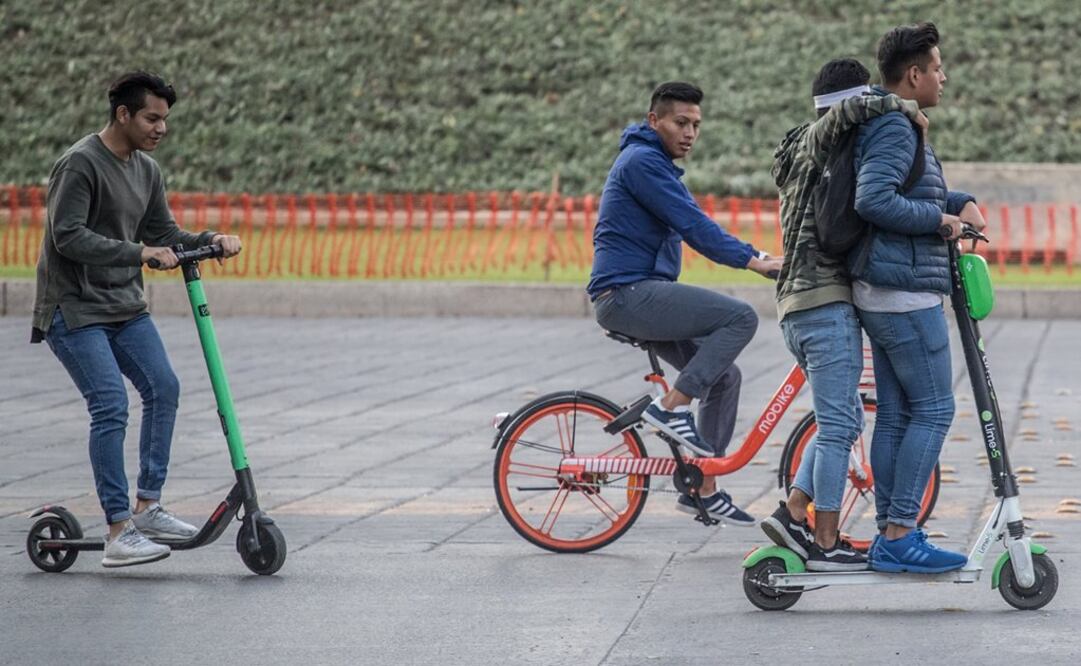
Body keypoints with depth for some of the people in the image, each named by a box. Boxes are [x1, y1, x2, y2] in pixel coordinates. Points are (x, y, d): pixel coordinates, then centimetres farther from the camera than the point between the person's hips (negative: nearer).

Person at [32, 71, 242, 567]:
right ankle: (118, 532, -13)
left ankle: (147, 506, 11)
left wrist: (209, 241, -2)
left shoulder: (146, 171, 9)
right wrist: (139, 253, -29)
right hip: (74, 310, -8)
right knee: (111, 406, -15)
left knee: (163, 388, 0)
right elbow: (68, 236, -24)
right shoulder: (80, 164, -16)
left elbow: (162, 233, 16)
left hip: (125, 307, 8)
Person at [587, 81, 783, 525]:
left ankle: (702, 488, 14)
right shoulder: (642, 160, -11)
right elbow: (692, 226, -20)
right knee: (740, 317, -20)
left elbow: (695, 226, 25)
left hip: (639, 297, 11)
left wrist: (757, 256, 15)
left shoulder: (655, 164, 23)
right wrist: (750, 260, -21)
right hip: (628, 293, -11)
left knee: (723, 376, 10)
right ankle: (671, 406, -17)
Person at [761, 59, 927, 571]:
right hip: (827, 303, -10)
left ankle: (793, 514, 7)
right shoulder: (818, 142, -6)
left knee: (844, 420, 15)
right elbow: (846, 111, -30)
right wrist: (900, 105, -15)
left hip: (798, 307, 10)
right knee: (839, 424, -6)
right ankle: (826, 543, -4)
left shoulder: (802, 156, 24)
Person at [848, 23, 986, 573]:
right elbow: (873, 199, -27)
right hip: (906, 294, -10)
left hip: (883, 297, 10)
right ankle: (900, 534, -9)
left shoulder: (895, 127, 19)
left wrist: (958, 202, 9)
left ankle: (889, 533, 12)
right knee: (934, 409, -8)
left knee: (895, 414, 10)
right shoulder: (894, 129, -14)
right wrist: (940, 219, -16)